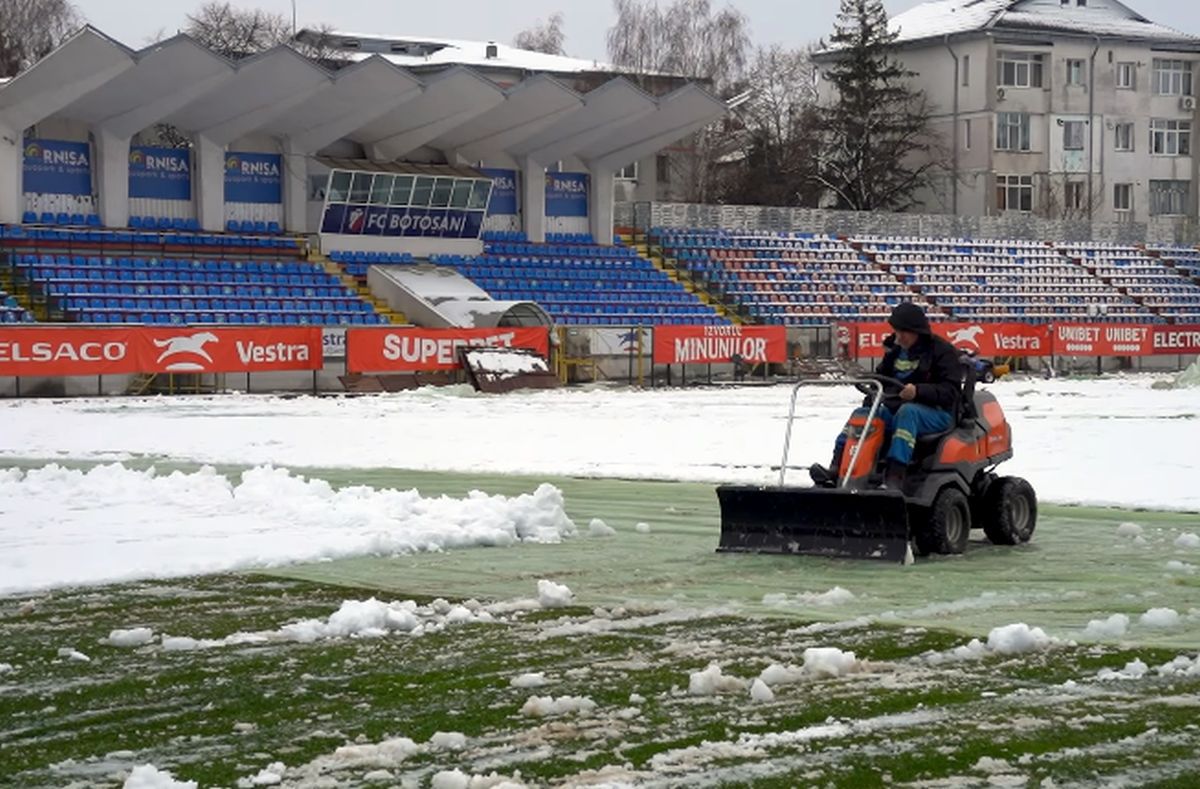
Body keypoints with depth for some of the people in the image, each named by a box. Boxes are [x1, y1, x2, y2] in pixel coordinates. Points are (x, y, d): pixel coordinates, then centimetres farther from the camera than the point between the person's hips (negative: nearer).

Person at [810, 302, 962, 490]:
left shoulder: (943, 351, -6)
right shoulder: (896, 350, 15)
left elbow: (951, 391, -17)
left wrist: (918, 391, -33)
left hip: (937, 412, -7)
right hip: (897, 407, 7)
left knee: (907, 412, -38)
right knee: (862, 414, -16)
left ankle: (894, 477, -52)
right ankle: (837, 468, -31)